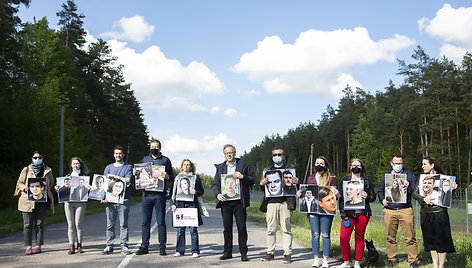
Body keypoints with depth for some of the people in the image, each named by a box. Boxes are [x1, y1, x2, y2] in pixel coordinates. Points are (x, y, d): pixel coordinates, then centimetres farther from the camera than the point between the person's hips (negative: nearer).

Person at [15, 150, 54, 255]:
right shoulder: (26, 170, 8)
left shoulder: (47, 170, 12)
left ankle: (38, 246, 5)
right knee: (27, 224, -2)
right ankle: (28, 247, 3)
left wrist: (45, 189, 3)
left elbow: (51, 182, 24)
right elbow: (19, 183, 9)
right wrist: (25, 188, -12)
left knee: (39, 223, 0)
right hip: (28, 199, -1)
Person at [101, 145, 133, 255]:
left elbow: (127, 180, -6)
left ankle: (124, 246, 2)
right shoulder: (108, 167, 17)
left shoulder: (128, 167, 8)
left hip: (124, 199, -2)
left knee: (123, 224, -1)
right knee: (110, 224, 4)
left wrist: (114, 176, -6)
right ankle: (109, 246, 10)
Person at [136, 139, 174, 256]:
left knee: (161, 221, 1)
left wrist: (167, 176, -14)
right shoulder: (145, 159, 17)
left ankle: (162, 246, 6)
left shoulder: (165, 160, 9)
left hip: (160, 194, -2)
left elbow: (172, 178, 7)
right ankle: (144, 246, 11)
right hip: (146, 194, 2)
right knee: (145, 222, 5)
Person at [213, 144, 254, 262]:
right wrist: (217, 194, -6)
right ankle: (227, 252, 15)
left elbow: (251, 181, 6)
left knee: (242, 227, -2)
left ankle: (243, 253, 5)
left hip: (239, 201, -2)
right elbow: (215, 184, 13)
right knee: (227, 228, 6)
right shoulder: (220, 167, 15)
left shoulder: (243, 165, 8)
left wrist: (242, 177, -13)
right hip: (225, 201, 2)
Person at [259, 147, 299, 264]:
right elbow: (262, 188, 16)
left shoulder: (290, 168, 13)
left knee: (286, 229, -2)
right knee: (271, 229, 1)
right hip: (271, 202, 2)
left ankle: (287, 254, 3)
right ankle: (270, 253, 9)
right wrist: (261, 184, -7)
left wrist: (296, 183, -13)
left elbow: (295, 184, 11)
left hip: (285, 203, -2)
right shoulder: (267, 170, 19)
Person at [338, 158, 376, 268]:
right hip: (349, 213, -1)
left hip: (363, 213, 1)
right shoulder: (344, 180, 8)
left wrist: (367, 197, -11)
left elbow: (373, 196, 13)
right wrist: (343, 214, -5)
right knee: (343, 238, -10)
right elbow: (340, 198, 4)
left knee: (359, 238, 5)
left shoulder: (366, 181, 10)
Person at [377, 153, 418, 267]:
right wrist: (382, 200, -3)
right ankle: (391, 259, 18)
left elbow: (415, 192, 4)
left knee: (410, 237, -4)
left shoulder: (409, 175, 10)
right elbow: (380, 191, 17)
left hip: (405, 210, -2)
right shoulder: (385, 176, 16)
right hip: (389, 210, 2)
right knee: (390, 237, 5)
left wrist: (408, 187, -16)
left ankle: (413, 260, 5)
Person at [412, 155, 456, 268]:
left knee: (441, 239, 0)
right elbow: (414, 193, 0)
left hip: (439, 212, -4)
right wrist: (424, 199, -16)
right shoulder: (422, 178, 7)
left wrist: (452, 188, -18)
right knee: (430, 240, 10)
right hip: (425, 213, 4)